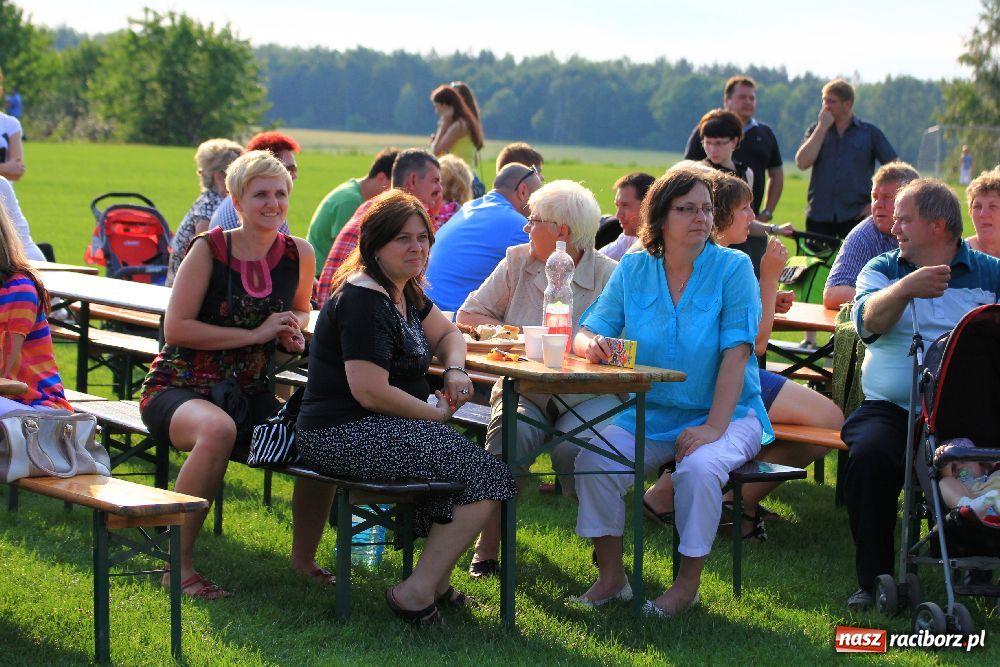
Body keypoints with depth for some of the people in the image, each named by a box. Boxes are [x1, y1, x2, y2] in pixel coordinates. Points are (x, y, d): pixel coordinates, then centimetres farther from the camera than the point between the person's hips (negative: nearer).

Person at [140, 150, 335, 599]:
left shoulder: (298, 254, 2)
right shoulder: (209, 250, -12)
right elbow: (176, 328, -16)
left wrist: (295, 330, -2)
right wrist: (255, 334, -18)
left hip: (250, 394, 5)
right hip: (179, 388, -5)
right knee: (218, 430, -39)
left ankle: (304, 557, 9)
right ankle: (178, 566, -27)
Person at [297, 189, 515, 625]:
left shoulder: (404, 292, 15)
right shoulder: (364, 300, -17)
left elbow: (446, 333, 27)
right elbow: (371, 392, -23)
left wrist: (456, 371, 4)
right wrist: (438, 414, -11)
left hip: (374, 429, 10)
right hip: (346, 436, -10)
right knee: (485, 477, -13)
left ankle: (436, 582, 12)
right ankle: (418, 593, -11)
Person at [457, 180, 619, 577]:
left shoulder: (609, 275, -2)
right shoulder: (518, 262, 10)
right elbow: (468, 315, 11)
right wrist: (515, 335, -4)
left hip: (587, 395, -2)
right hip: (523, 389, 3)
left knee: (571, 450, -33)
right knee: (510, 434, -32)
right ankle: (487, 547, -18)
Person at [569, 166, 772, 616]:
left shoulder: (733, 268, -7)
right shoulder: (633, 270, 4)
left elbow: (736, 353, -16)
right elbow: (587, 333, 0)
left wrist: (714, 427, -25)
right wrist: (591, 344, -27)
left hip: (729, 414, -3)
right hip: (648, 414, 3)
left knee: (700, 468, -33)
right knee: (593, 460, -21)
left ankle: (688, 585, -13)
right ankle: (611, 576, -4)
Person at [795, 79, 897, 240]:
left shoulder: (870, 133, 5)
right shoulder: (816, 130, 11)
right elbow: (802, 163, -5)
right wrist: (823, 127, -4)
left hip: (856, 216, -2)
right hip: (818, 216, 2)